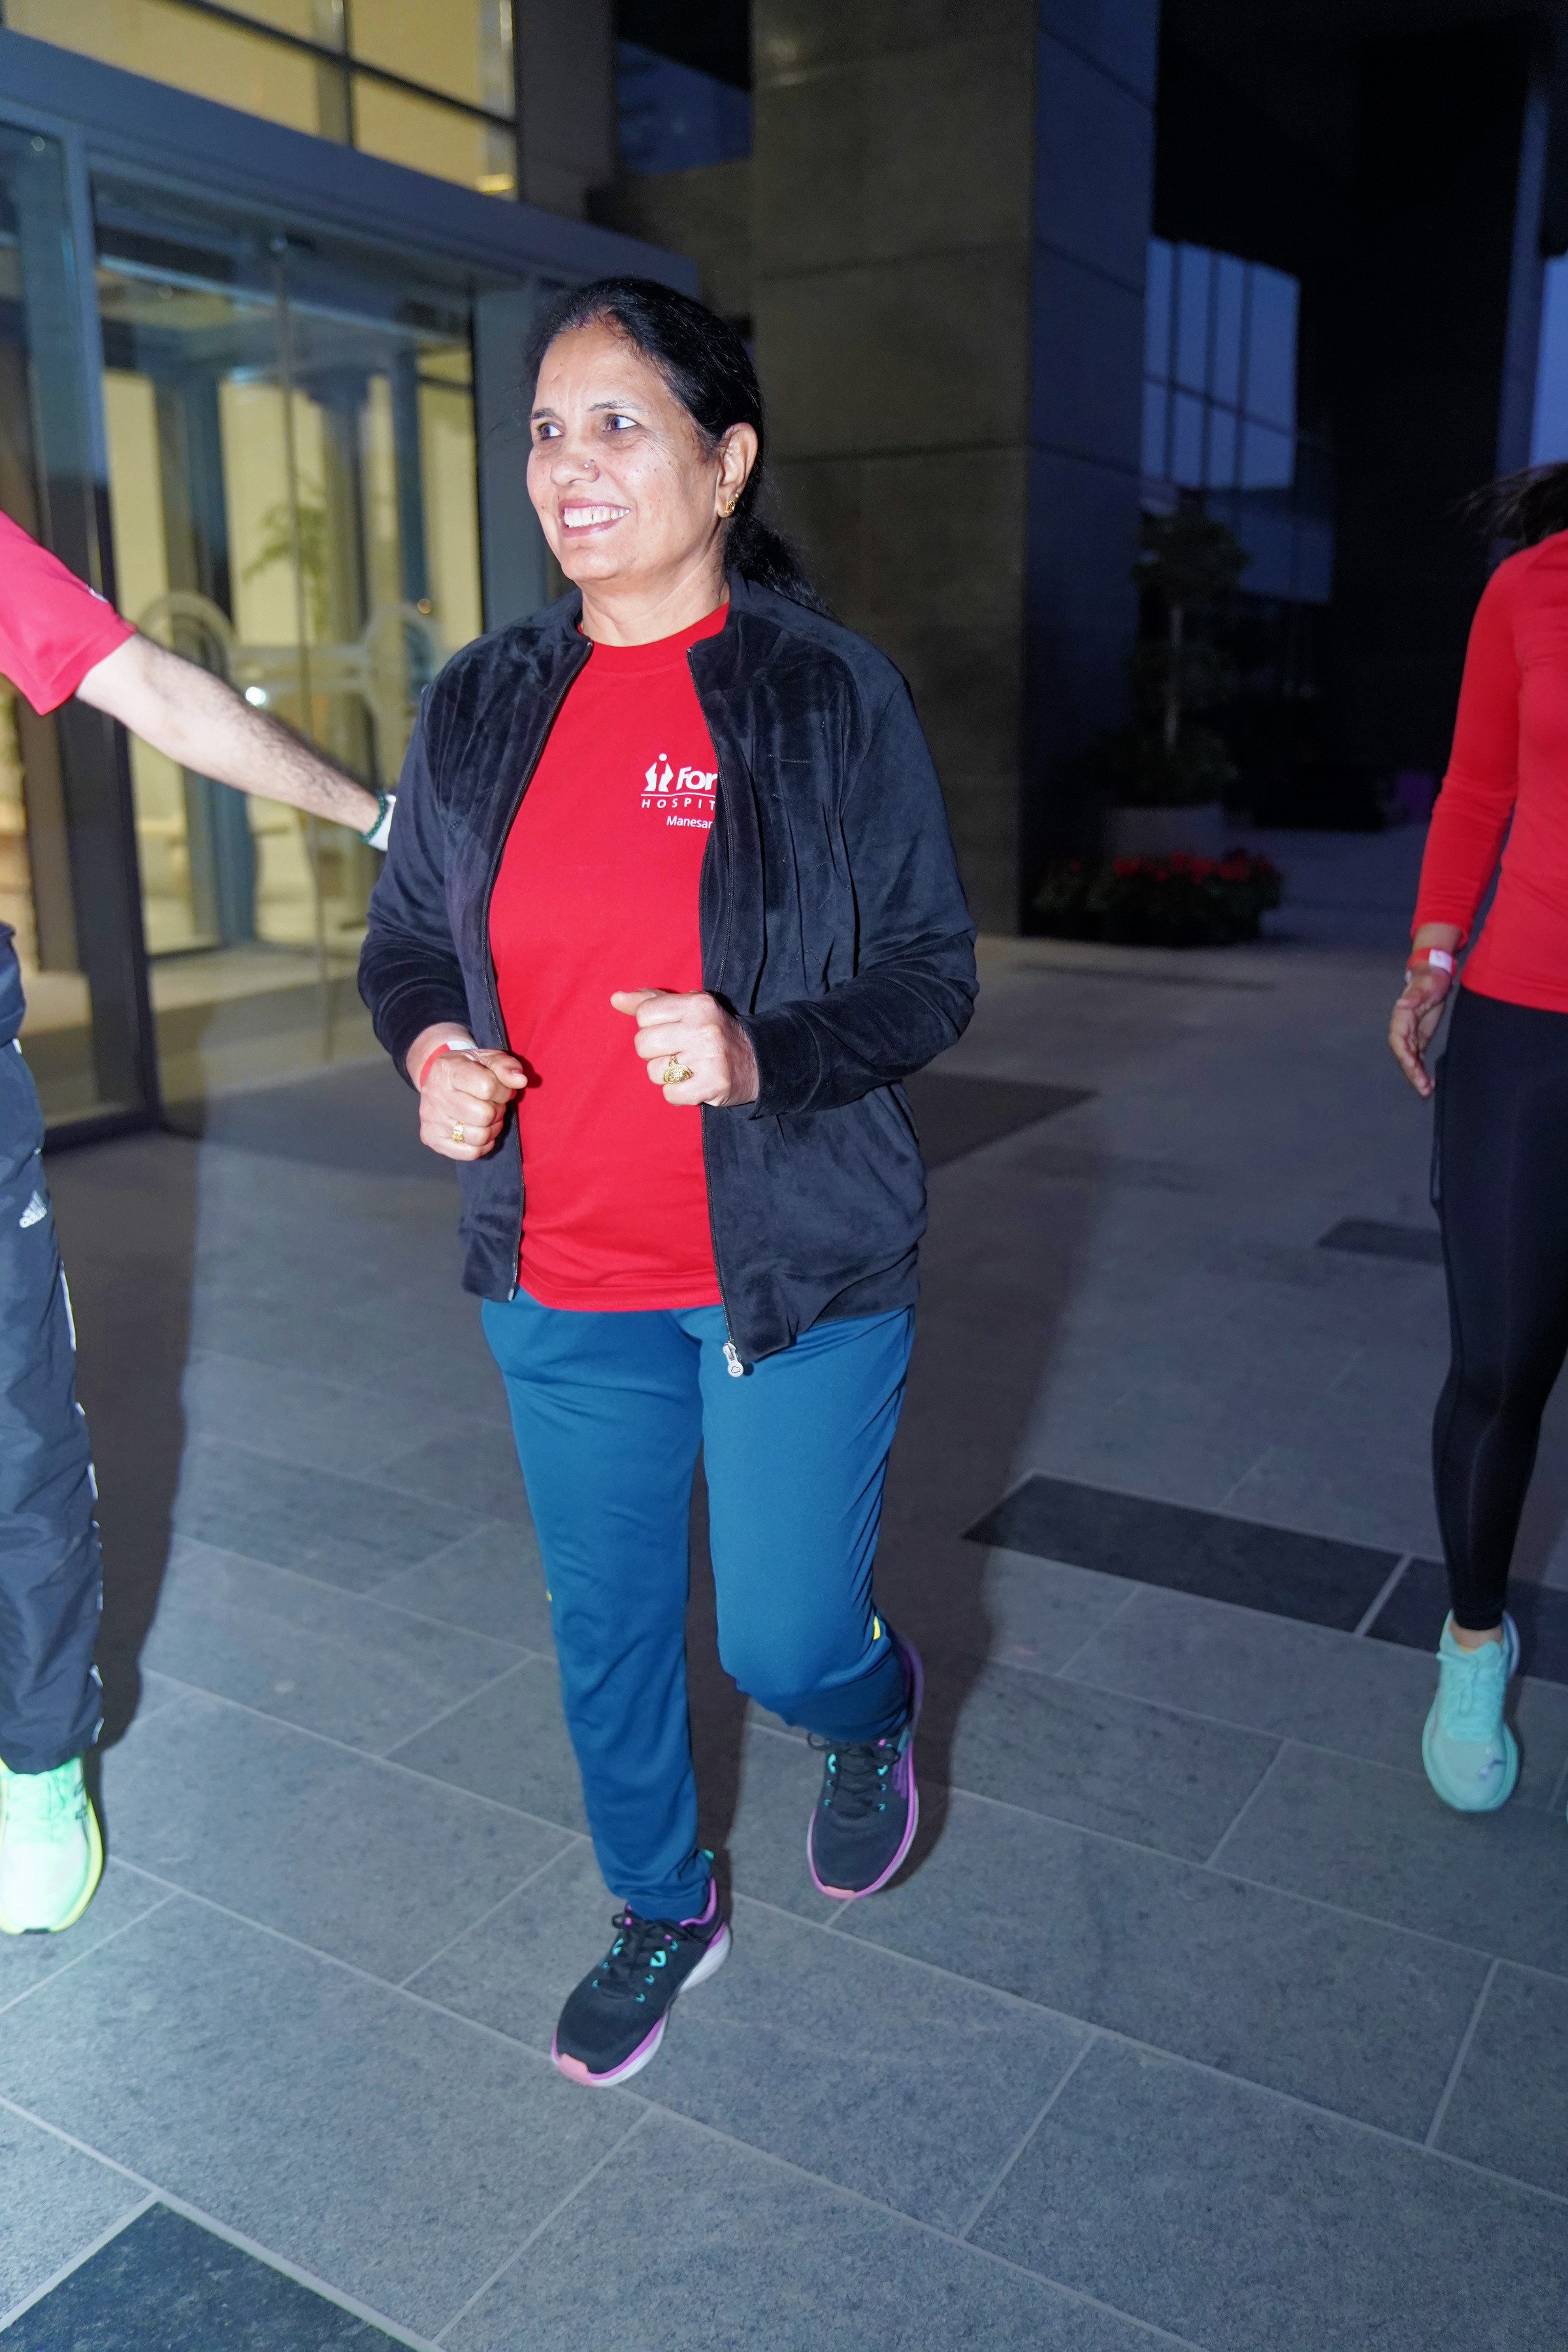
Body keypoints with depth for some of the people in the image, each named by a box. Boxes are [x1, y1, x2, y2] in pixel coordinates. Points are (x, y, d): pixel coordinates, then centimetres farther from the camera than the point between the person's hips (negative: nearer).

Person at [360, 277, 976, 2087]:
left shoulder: (832, 694, -8)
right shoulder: (482, 706, 2)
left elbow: (933, 974, -6)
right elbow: (402, 939, 12)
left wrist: (763, 1056, -24)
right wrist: (431, 1053, -10)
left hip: (798, 1276, -3)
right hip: (560, 1287, 4)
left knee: (786, 1642, 5)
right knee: (604, 1628, 17)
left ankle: (871, 1706, 45)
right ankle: (662, 1909, 44)